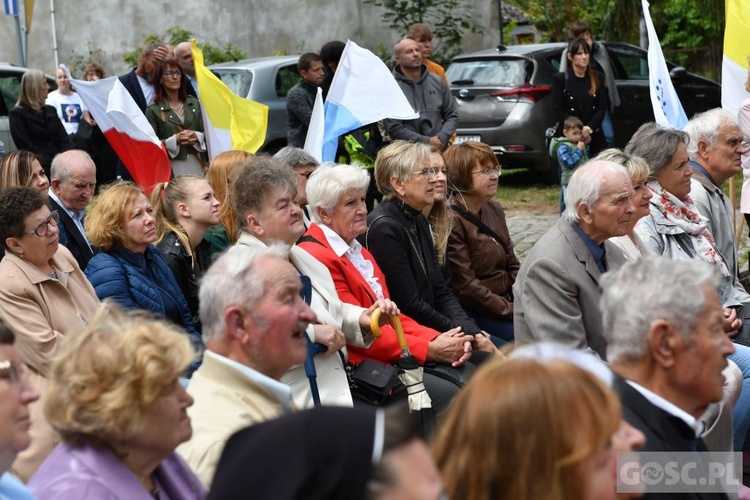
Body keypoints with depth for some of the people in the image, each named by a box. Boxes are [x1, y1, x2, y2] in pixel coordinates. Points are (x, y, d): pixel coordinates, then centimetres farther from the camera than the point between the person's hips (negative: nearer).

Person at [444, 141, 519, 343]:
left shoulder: (494, 210, 12)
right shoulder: (451, 221, -14)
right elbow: (465, 287, -17)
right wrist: (513, 312, -16)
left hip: (507, 302, 8)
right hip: (473, 313, -8)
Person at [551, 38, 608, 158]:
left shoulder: (598, 78, 10)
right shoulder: (560, 79, 2)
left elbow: (602, 107, 5)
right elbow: (558, 110, -3)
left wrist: (588, 128, -10)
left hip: (595, 138, 3)